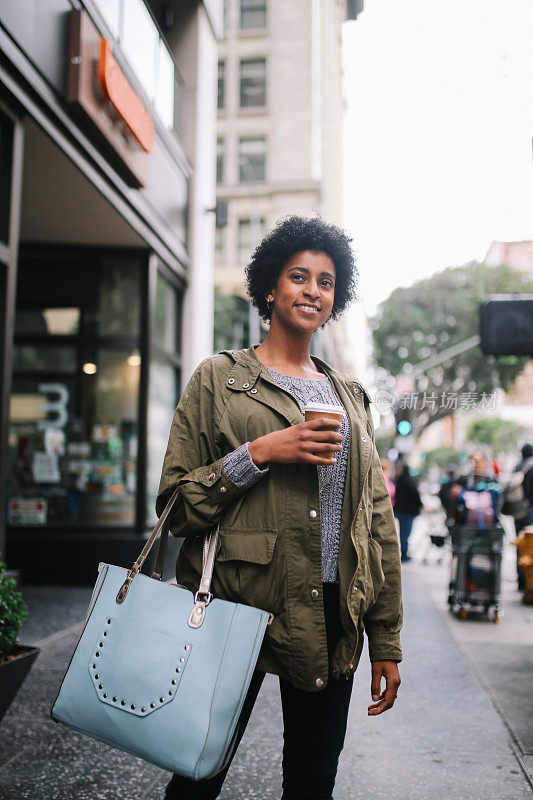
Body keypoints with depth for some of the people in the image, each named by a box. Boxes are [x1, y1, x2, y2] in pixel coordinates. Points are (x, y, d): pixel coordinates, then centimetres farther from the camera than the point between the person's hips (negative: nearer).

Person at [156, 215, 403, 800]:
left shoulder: (349, 396, 14)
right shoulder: (219, 378, 2)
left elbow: (378, 520, 12)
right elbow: (176, 505, -3)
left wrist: (387, 643, 8)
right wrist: (259, 453, -17)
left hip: (332, 616, 4)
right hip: (237, 605, -3)